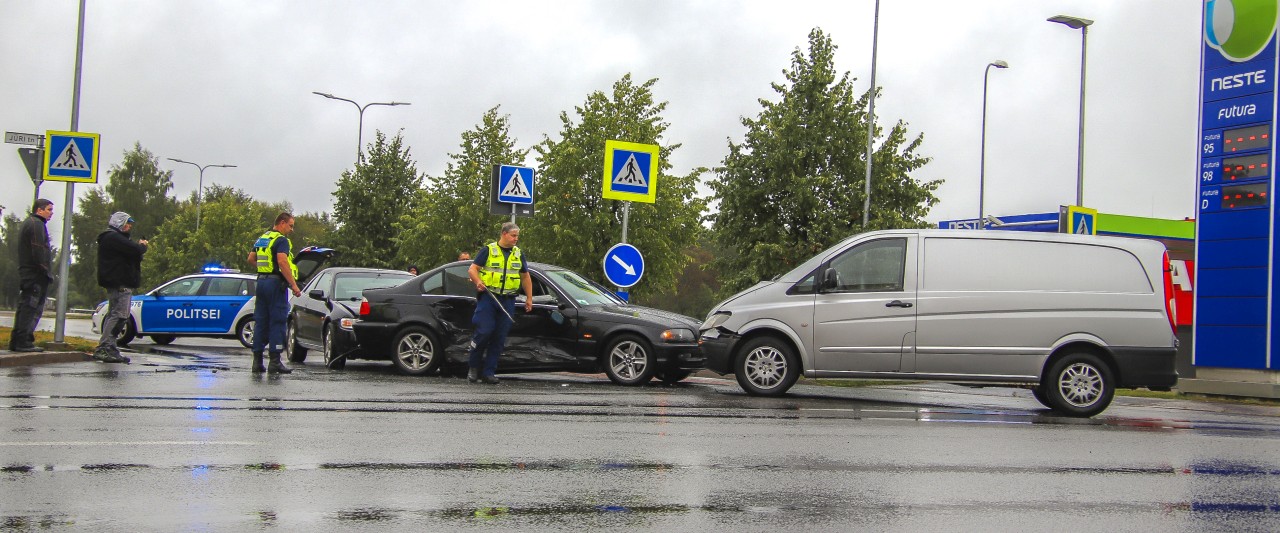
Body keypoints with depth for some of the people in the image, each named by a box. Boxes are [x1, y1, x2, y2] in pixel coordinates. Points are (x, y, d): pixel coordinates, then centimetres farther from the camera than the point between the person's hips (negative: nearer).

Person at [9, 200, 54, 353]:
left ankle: (16, 342, 13)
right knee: (31, 309, -11)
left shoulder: (28, 223, 25)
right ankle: (24, 342, -13)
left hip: (26, 274, 11)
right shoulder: (36, 224, -9)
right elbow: (39, 251, -19)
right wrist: (46, 271, -19)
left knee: (24, 308, 12)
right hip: (36, 275, -11)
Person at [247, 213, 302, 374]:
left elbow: (251, 258, 23)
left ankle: (257, 361, 10)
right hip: (276, 282, -8)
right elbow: (282, 262, -22)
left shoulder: (261, 239, 16)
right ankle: (275, 362, -7)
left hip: (261, 281, 8)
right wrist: (294, 285, -23)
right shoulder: (281, 240, -10)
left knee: (260, 321, 10)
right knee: (277, 323, -5)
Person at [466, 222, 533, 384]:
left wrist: (529, 298, 18)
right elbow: (472, 269, -1)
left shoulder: (518, 254, 16)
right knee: (484, 331, -13)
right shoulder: (488, 251, 2)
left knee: (500, 337, 1)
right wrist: (478, 282, -20)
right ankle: (473, 366, 5)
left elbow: (525, 277, 24)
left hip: (508, 301, 4)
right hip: (488, 297, -4)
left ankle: (488, 372, 8)